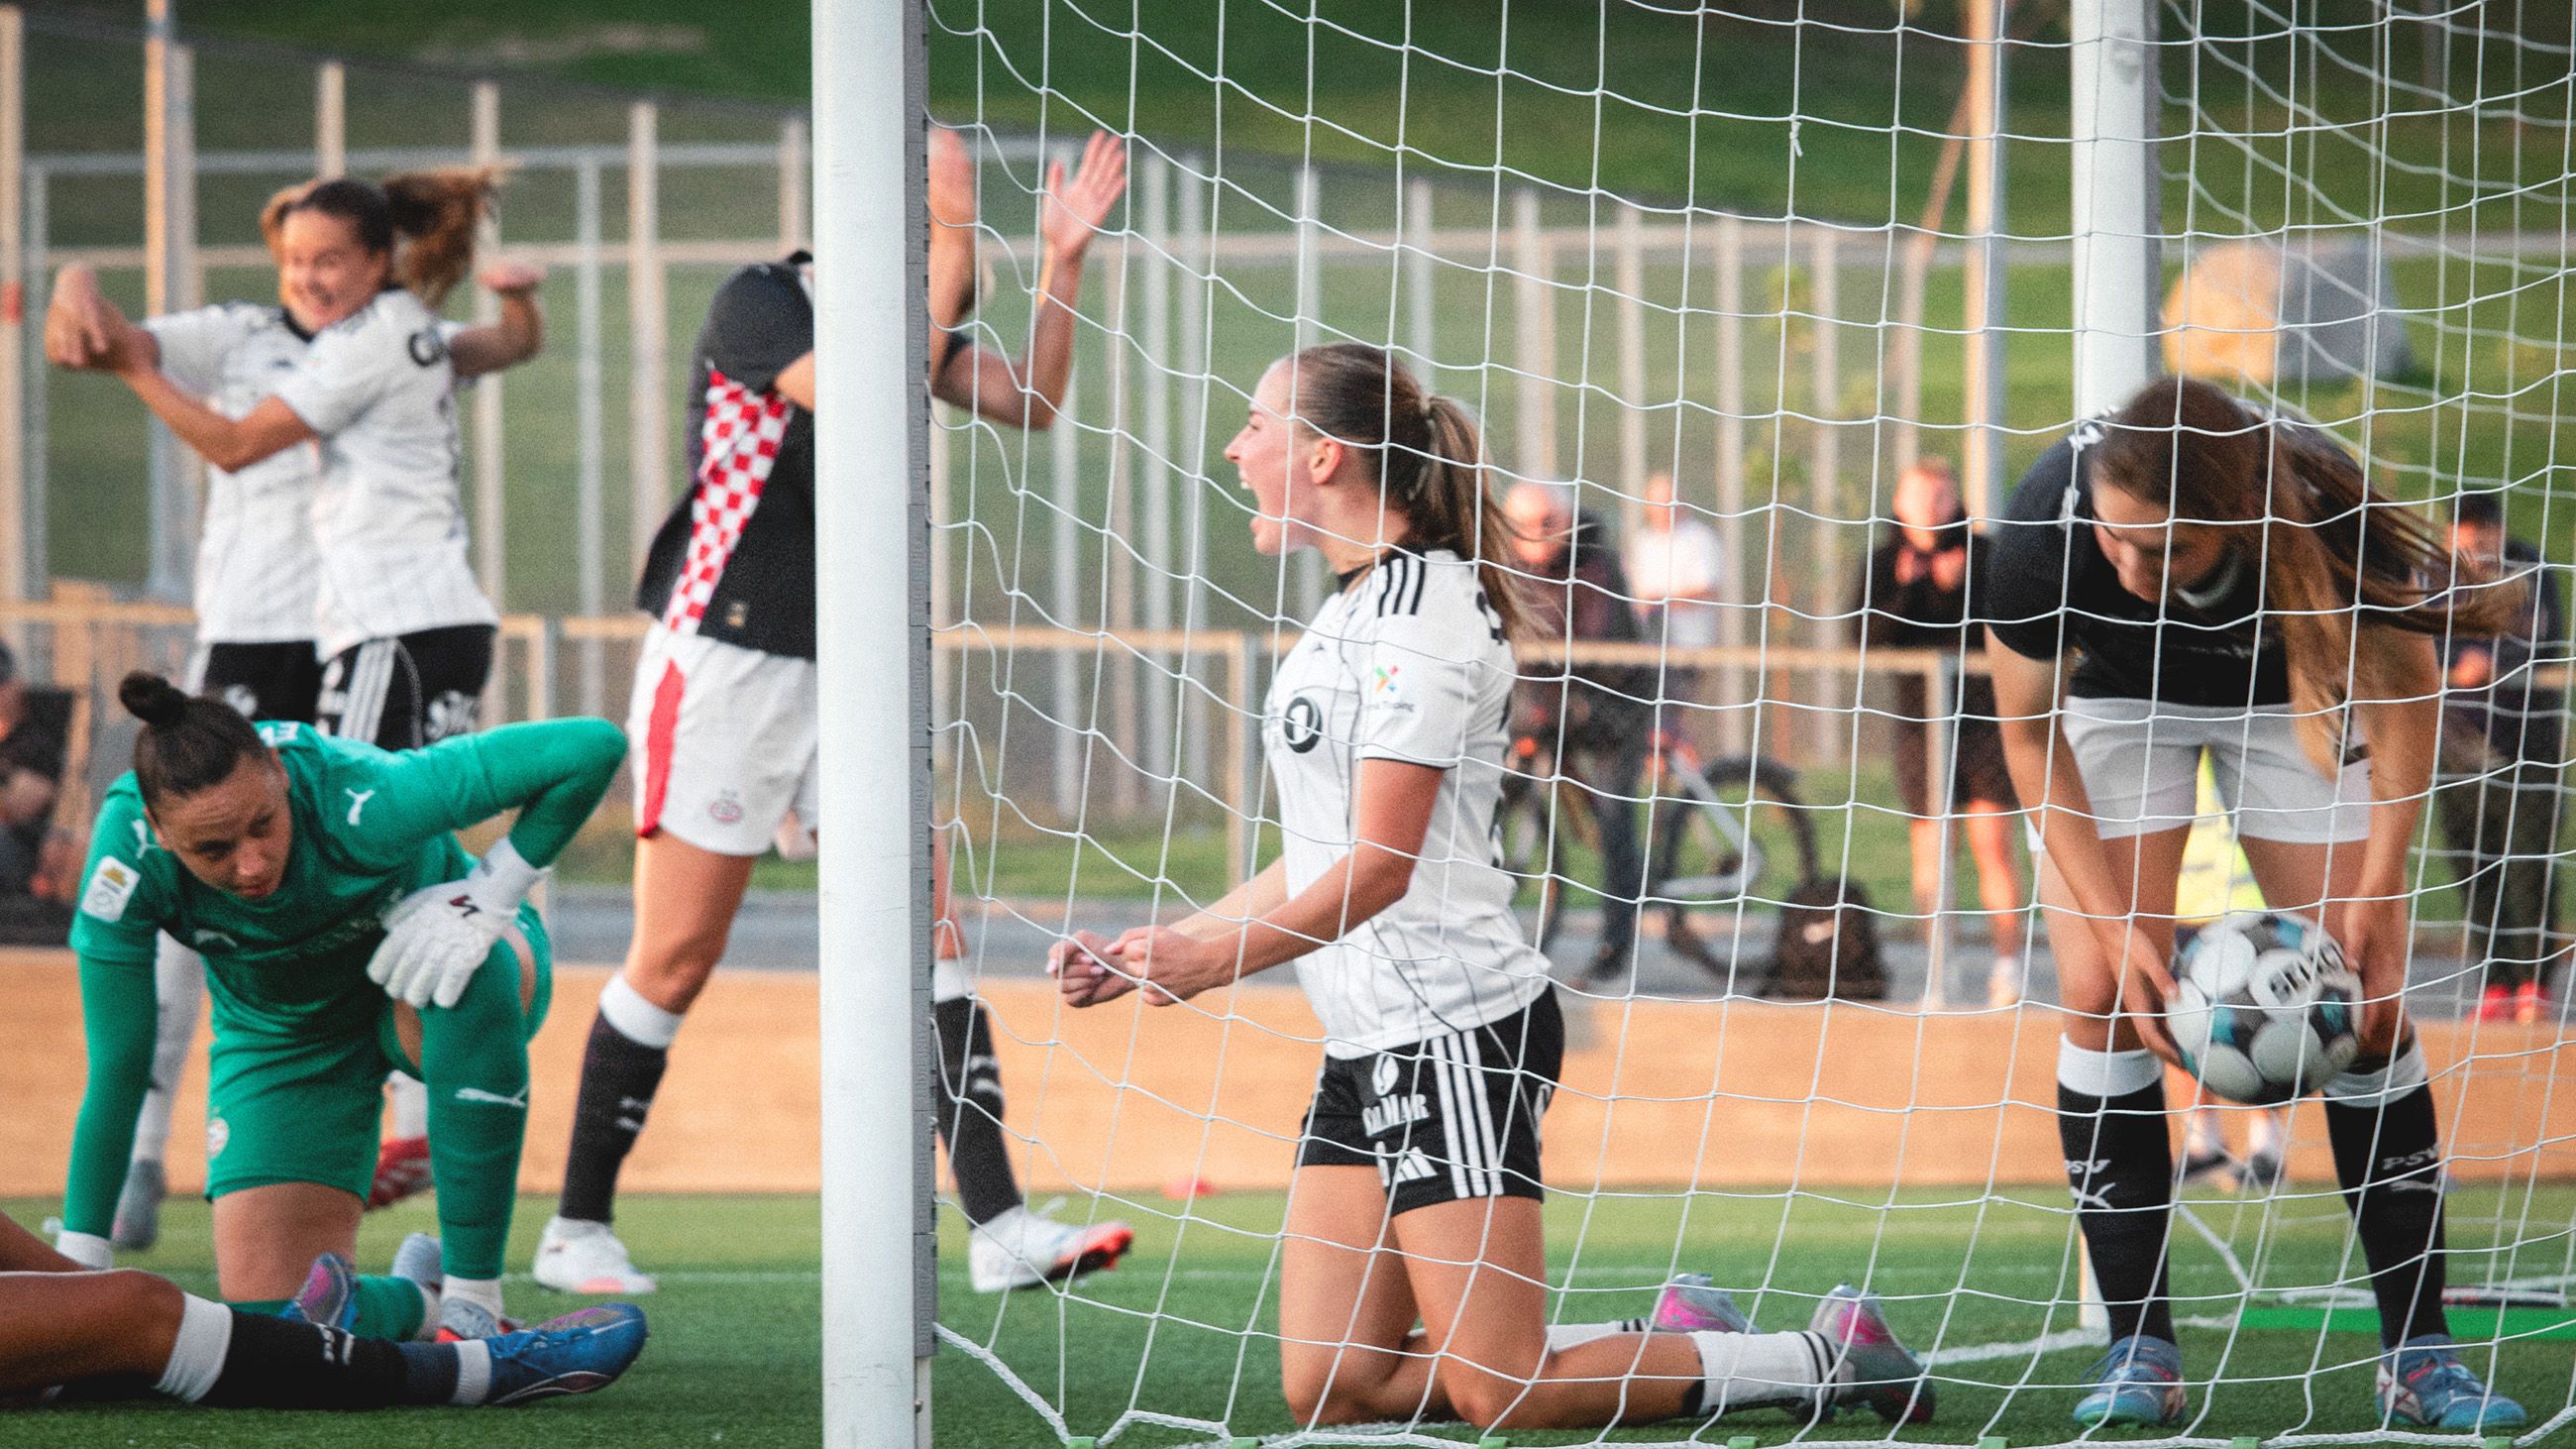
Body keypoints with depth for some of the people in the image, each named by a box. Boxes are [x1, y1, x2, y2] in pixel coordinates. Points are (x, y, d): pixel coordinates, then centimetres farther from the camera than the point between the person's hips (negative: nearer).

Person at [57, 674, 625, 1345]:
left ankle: (473, 1300, -27)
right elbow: (115, 1069, -21)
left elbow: (593, 747, -35)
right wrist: (77, 1269, -18)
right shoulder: (127, 852, -32)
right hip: (282, 1040, 2)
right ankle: (421, 1300, 20)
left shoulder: (360, 800, -38)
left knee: (471, 967, -40)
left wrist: (493, 891, -34)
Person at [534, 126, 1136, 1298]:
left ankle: (998, 1226, -10)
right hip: (723, 671, -6)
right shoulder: (755, 306, -14)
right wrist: (952, 239, -29)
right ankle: (577, 1231, 11)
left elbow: (1029, 403, 0)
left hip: (850, 675, 6)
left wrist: (1063, 258, -10)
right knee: (675, 962, -3)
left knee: (925, 933, -5)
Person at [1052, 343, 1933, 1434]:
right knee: (1330, 1390, 2)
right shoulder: (1355, 612, 18)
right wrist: (1150, 951, 14)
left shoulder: (1421, 612, -12)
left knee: (1502, 1397, -10)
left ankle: (1829, 1359, 4)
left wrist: (1216, 959, -19)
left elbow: (1379, 867, -18)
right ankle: (1675, 1344, 14)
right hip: (1367, 1041, 9)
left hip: (1454, 1028, -9)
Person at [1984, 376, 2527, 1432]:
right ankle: (2139, 1348, -8)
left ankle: (2418, 1352, -3)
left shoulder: (2324, 511, -38)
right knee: (2101, 988, -14)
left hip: (2292, 692, 0)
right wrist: (2115, 922, -23)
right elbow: (2027, 730, -19)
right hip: (2113, 698, 0)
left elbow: (2407, 684, -17)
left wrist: (2377, 890, -21)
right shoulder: (2049, 520, -36)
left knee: (2362, 990, -8)